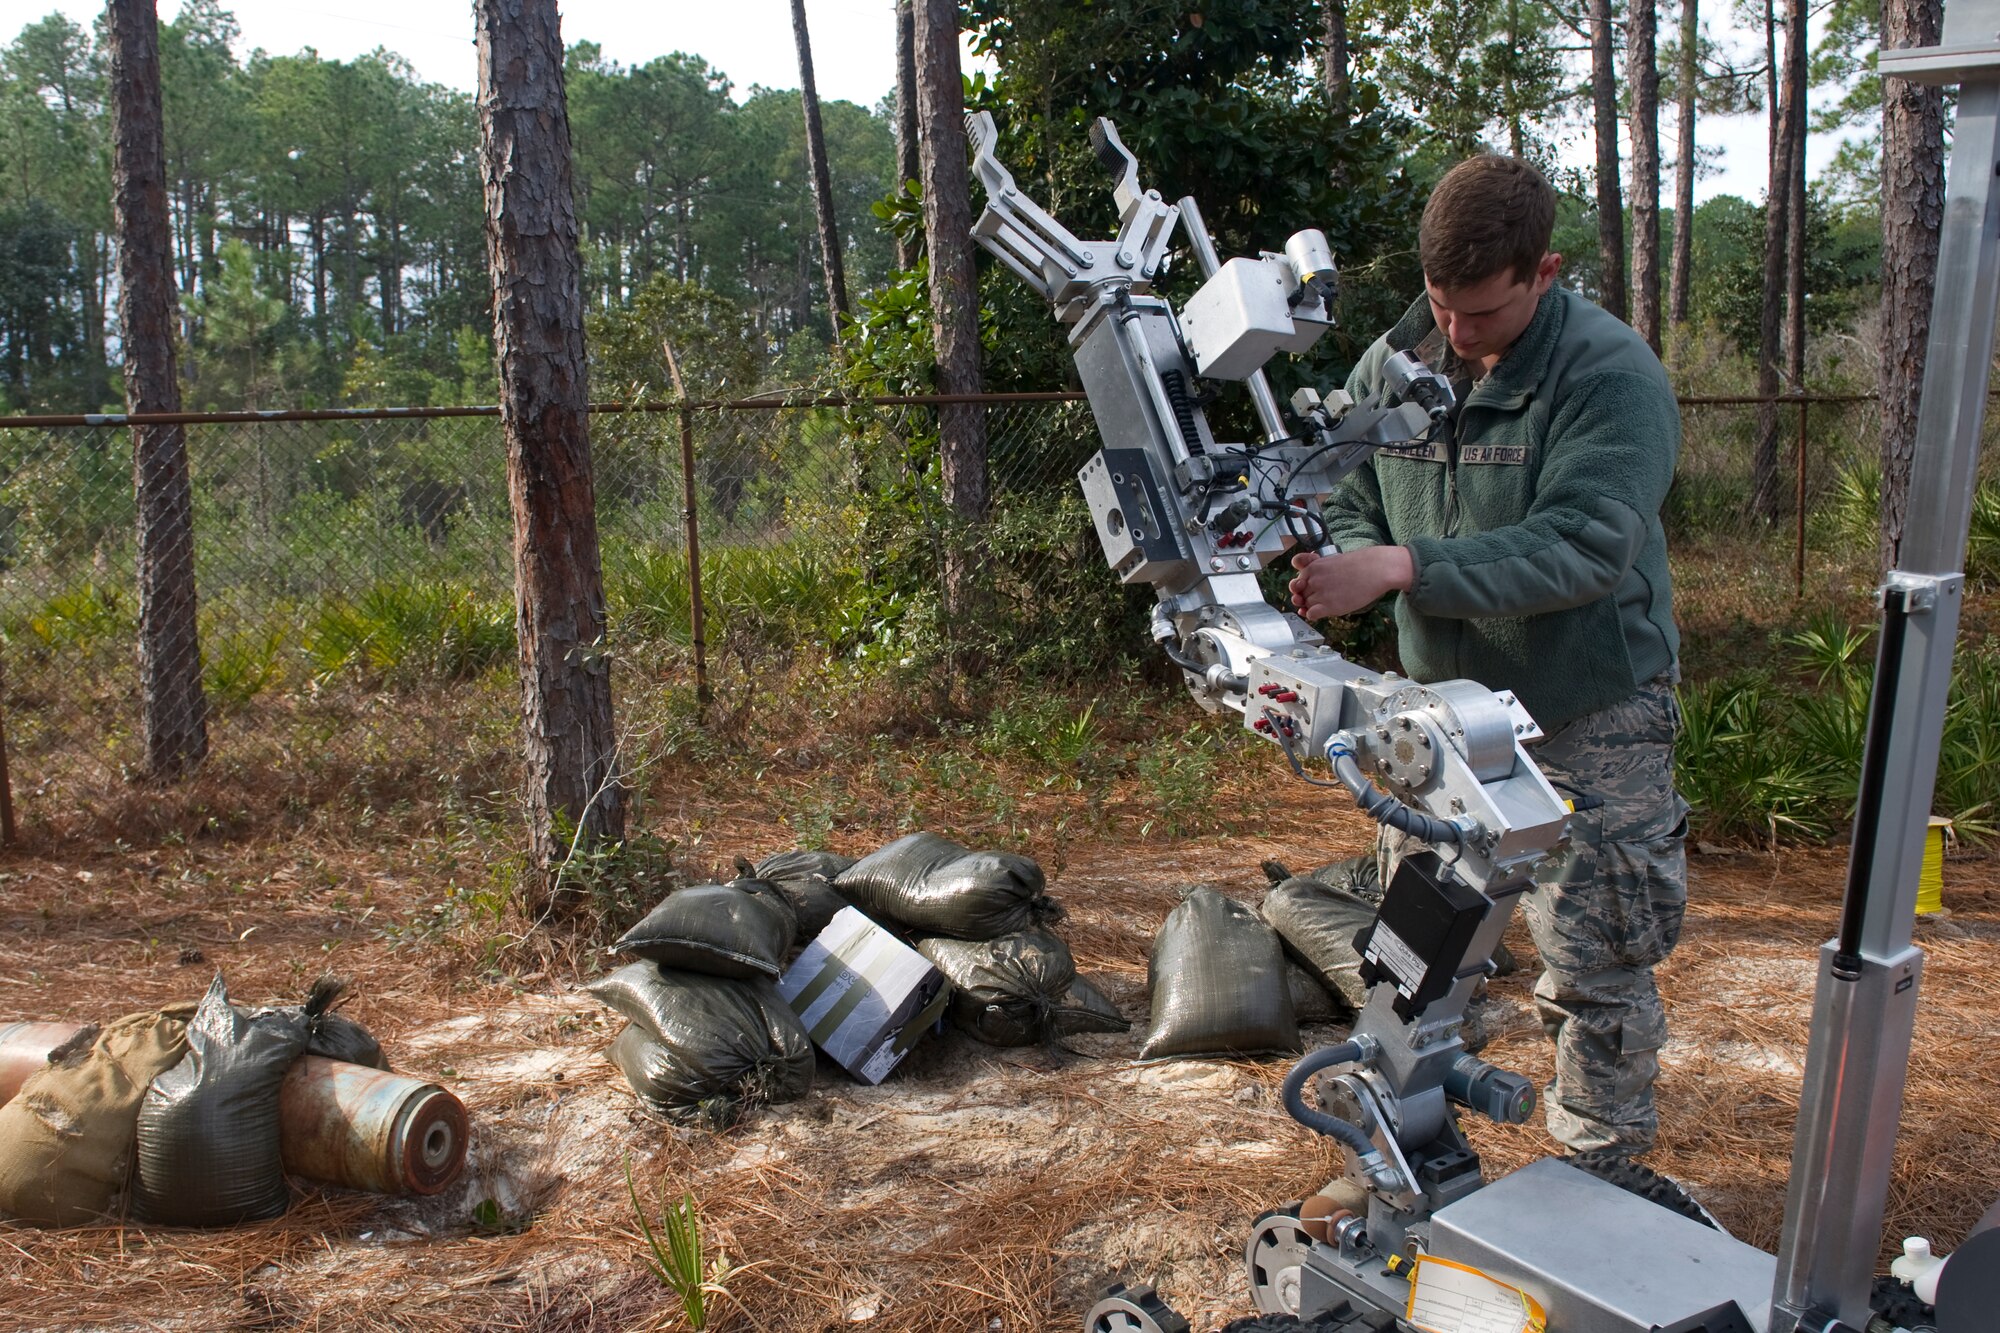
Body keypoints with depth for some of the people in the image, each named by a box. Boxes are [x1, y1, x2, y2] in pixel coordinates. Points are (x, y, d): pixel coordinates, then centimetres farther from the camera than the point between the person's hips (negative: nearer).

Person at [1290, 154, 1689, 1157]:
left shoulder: (1613, 376, -17)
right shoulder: (1393, 363, 0)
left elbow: (1582, 546, -28)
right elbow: (1345, 499, 8)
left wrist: (1404, 567, -36)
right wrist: (1343, 558, -16)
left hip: (1589, 720, -5)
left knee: (1596, 963, 5)